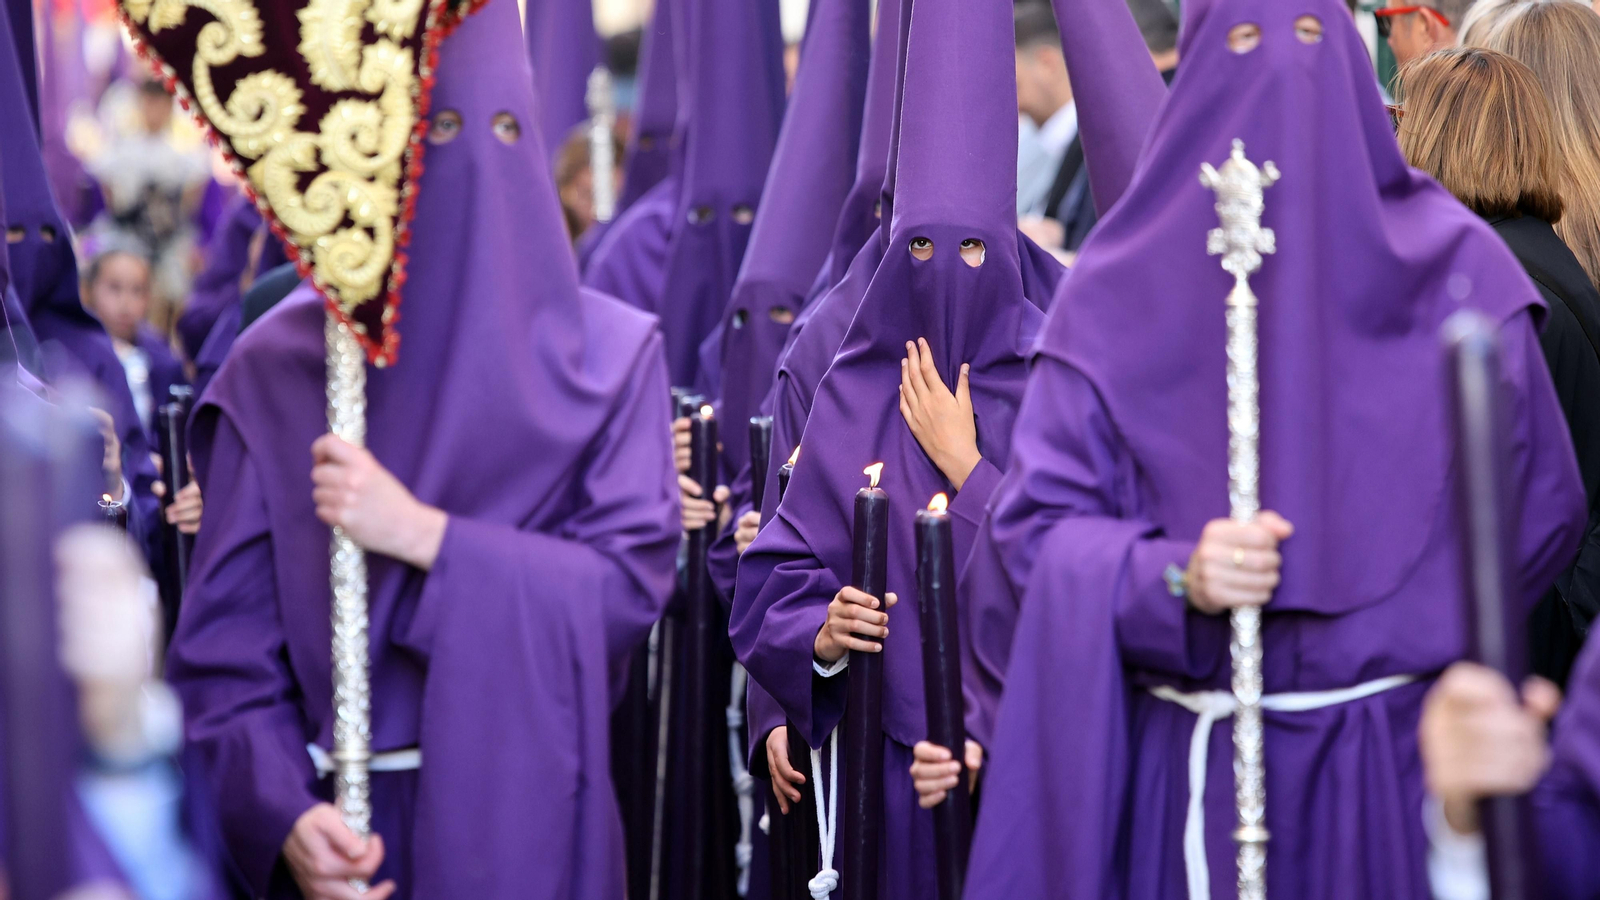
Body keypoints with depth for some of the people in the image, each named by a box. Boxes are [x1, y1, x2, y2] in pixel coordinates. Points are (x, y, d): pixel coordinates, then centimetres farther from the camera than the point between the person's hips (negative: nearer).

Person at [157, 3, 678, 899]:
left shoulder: (609, 355, 1)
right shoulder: (277, 369, -1)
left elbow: (633, 586, -8)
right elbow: (225, 642, -4)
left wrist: (423, 537, -17)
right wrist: (283, 811, -18)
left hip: (532, 818, 0)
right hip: (341, 825, 0)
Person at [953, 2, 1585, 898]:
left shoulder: (1451, 266, 1)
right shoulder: (1120, 291, 0)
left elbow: (1541, 508, 3)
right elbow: (1038, 524, -5)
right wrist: (1175, 578, -21)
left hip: (1400, 754, 0)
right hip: (1193, 765, 0)